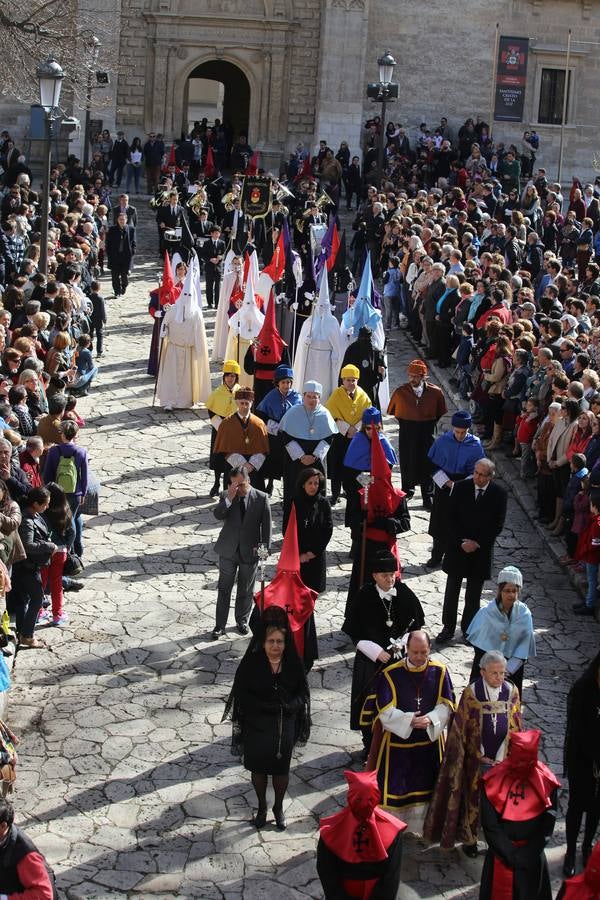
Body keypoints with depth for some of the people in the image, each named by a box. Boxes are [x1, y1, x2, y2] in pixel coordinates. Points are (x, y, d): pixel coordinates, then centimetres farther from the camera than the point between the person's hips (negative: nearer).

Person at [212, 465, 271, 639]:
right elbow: (217, 515, -21)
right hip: (228, 551, 0)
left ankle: (242, 620, 33)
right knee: (224, 589, 7)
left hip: (250, 552, 0)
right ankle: (220, 625, 15)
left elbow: (266, 525, -3)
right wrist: (229, 497, -30)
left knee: (246, 590, 14)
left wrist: (265, 548, -6)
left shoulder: (261, 498, -7)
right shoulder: (226, 496, -5)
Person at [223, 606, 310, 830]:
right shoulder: (251, 663, -17)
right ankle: (262, 807, 39)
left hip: (284, 728, 1)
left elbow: (302, 694, -3)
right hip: (257, 727, -1)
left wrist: (287, 706, -22)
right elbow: (241, 695, -14)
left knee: (281, 769, 16)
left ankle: (278, 808, 39)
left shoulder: (293, 664, -11)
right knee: (258, 768, 17)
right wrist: (266, 706, -23)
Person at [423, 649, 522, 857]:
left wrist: (501, 759, -2)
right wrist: (480, 757, -7)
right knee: (473, 798, 11)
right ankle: (469, 839, 29)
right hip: (476, 760, -2)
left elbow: (515, 728, 0)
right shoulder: (471, 693, -15)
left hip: (503, 760, 2)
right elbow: (461, 729, -8)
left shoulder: (511, 692, -8)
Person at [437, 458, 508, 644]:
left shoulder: (499, 494, -8)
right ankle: (448, 628, 14)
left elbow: (498, 525, -6)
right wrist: (461, 542, -12)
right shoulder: (460, 487, -6)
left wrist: (477, 543, -12)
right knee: (452, 589, 5)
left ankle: (468, 629, 20)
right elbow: (452, 518, -3)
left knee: (474, 593, 8)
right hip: (457, 546, 1)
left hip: (481, 550, -1)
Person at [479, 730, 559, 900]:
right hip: (500, 855, 0)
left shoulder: (546, 781, -9)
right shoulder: (493, 780, -11)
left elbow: (547, 826, -5)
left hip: (532, 858, 0)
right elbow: (489, 825, -10)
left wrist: (526, 855, -11)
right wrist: (510, 854, -14)